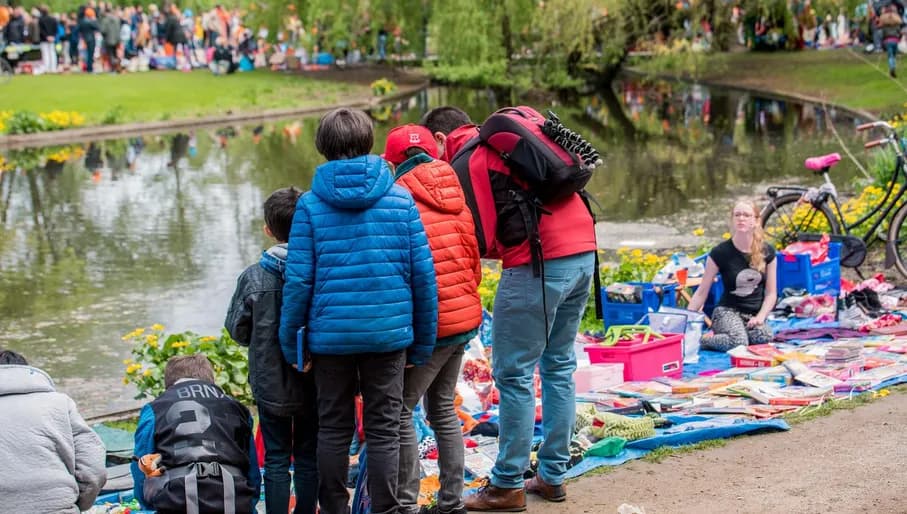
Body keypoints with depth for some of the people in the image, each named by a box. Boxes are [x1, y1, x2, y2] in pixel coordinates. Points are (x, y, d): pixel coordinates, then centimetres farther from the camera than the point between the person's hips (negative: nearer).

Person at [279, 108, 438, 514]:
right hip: (389, 333, 0)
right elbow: (423, 274, -1)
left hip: (331, 334, 0)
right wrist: (423, 342, 8)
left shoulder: (311, 204, -4)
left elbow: (298, 280, -6)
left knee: (333, 429, 14)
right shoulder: (400, 198, -2)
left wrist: (291, 341, 4)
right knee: (384, 431, 9)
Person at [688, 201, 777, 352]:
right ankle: (702, 339, -9)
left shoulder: (767, 252, 2)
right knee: (738, 342, -38)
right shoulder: (720, 252, -7)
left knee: (765, 338, -34)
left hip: (754, 315, 3)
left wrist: (760, 317, -11)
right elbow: (702, 292, -2)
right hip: (727, 311, -3)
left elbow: (771, 293, 7)